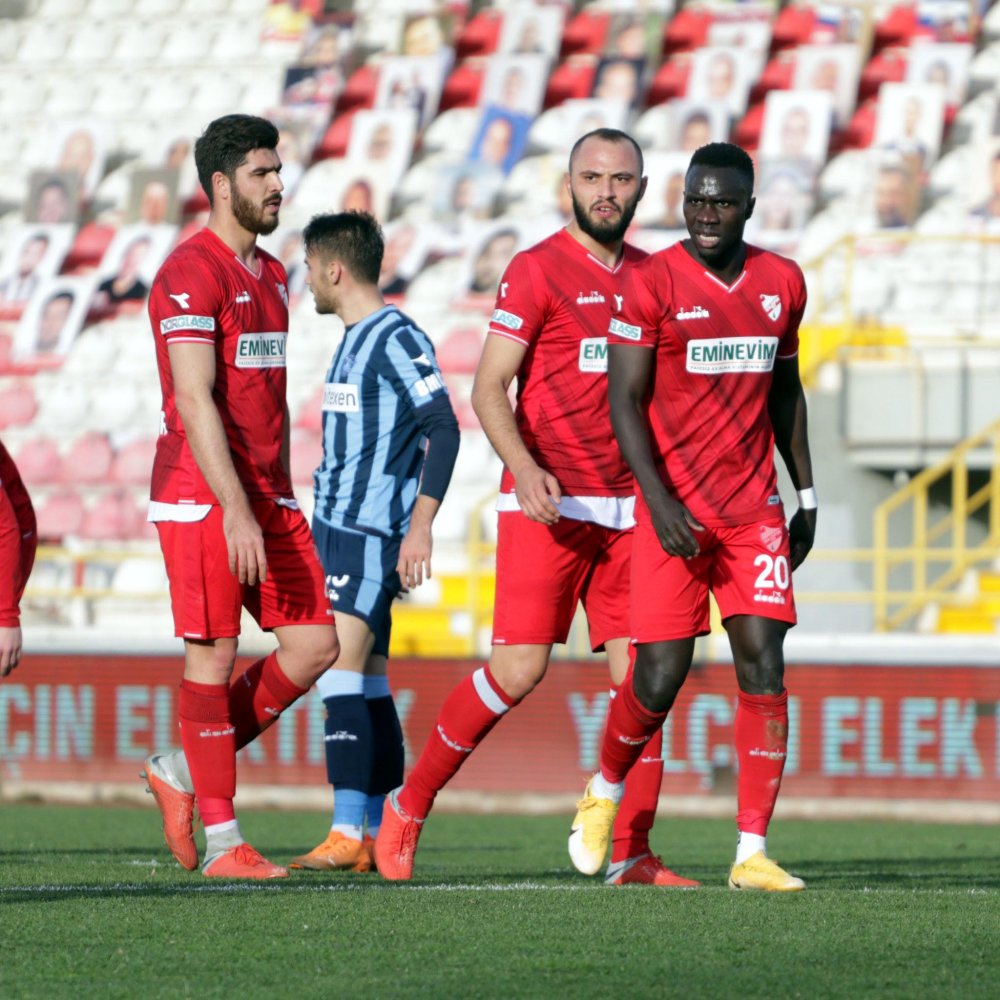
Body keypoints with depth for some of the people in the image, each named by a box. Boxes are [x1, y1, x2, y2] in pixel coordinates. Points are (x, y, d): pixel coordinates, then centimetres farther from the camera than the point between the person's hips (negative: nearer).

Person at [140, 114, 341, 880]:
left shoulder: (271, 276, 16)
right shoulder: (191, 273, -11)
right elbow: (195, 401, -19)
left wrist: (283, 501, 18)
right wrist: (236, 510, -24)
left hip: (266, 502, 8)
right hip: (201, 499, -8)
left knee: (315, 645, 2)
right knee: (214, 654, -4)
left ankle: (185, 771, 16)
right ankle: (221, 841, 1)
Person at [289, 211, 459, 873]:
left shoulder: (398, 339, -12)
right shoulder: (354, 341, 18)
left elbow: (443, 429, -18)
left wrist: (420, 525, -24)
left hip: (371, 535, -10)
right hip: (336, 530, 10)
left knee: (343, 668, -16)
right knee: (367, 681, 9)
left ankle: (348, 834, -19)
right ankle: (375, 836, 11)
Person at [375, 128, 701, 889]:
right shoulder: (538, 271, -4)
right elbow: (488, 389, -8)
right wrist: (526, 469, -23)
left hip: (626, 508, 6)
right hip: (546, 506, -6)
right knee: (520, 668, -11)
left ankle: (632, 854, 1)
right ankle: (411, 803, 6)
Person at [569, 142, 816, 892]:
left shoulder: (782, 284, 8)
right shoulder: (653, 285, -7)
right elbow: (625, 402, -8)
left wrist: (807, 497, 17)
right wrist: (660, 501, -18)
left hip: (754, 508, 4)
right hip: (674, 510, -4)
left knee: (763, 665, -7)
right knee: (660, 679, -4)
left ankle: (753, 852, -6)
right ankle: (605, 790, 27)